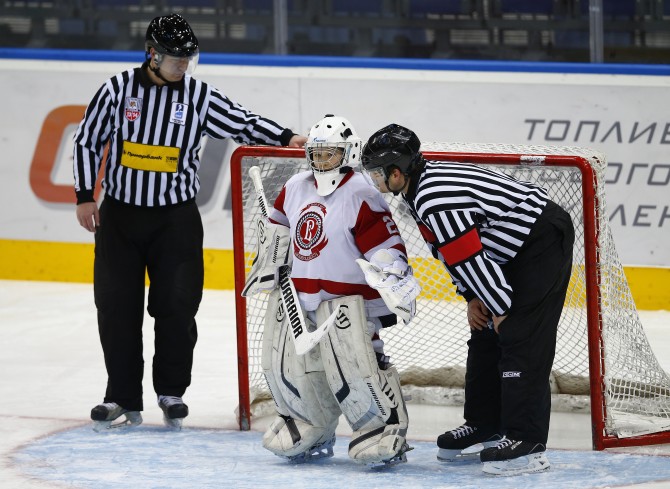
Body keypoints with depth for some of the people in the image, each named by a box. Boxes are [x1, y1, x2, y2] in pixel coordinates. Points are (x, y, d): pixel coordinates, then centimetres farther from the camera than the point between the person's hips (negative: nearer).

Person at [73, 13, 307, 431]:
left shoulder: (200, 96, -2)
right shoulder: (118, 90, -3)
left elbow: (243, 124, -3)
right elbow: (88, 141, 3)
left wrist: (286, 138, -18)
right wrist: (85, 196, 0)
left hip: (176, 219, 0)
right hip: (120, 214, 0)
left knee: (176, 306, -2)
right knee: (118, 309, 1)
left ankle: (172, 391, 14)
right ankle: (123, 396, 10)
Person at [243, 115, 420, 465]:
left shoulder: (362, 196, -15)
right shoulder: (296, 188, 6)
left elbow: (385, 247, -19)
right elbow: (280, 226, 25)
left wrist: (395, 283, -30)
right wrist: (268, 265, 24)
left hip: (346, 297, -7)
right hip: (297, 293, 7)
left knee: (353, 363, -21)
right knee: (287, 363, 4)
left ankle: (385, 430, -10)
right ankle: (311, 430, 24)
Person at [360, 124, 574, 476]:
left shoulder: (435, 200, -26)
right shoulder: (423, 187, 7)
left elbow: (468, 258, -25)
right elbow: (455, 253, 15)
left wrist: (500, 308, -17)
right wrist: (473, 299, 9)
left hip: (544, 241, -11)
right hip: (514, 251, 11)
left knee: (522, 341, -14)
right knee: (485, 338, 14)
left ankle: (527, 444, -16)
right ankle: (484, 429, 22)